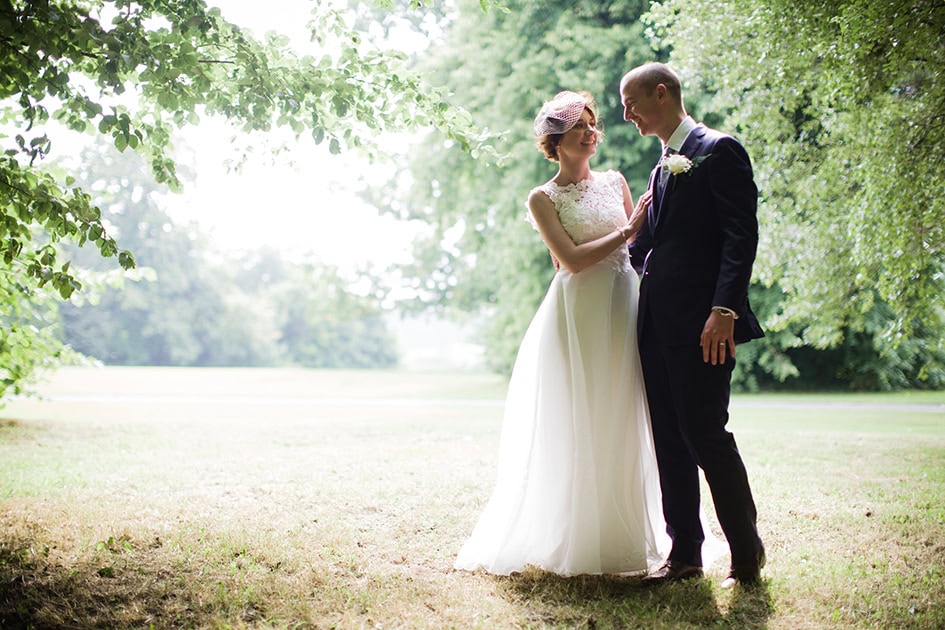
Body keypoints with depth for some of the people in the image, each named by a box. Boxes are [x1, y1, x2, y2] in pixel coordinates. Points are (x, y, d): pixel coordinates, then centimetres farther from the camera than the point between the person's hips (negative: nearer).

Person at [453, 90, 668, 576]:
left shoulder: (615, 182, 14)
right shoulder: (543, 199, 1)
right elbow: (571, 260, -10)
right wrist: (628, 231, -10)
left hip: (625, 308, 4)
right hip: (578, 314, -4)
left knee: (623, 427, 5)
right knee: (576, 429, -3)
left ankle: (625, 539, 15)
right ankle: (575, 542, 8)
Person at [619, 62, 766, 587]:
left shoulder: (719, 151, -5)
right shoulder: (665, 165, 21)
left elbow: (742, 235, -13)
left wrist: (724, 310, -21)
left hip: (701, 326, -9)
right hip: (659, 325, 9)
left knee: (706, 435, -7)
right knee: (670, 440, 9)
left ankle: (747, 553, 7)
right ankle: (684, 552, 16)